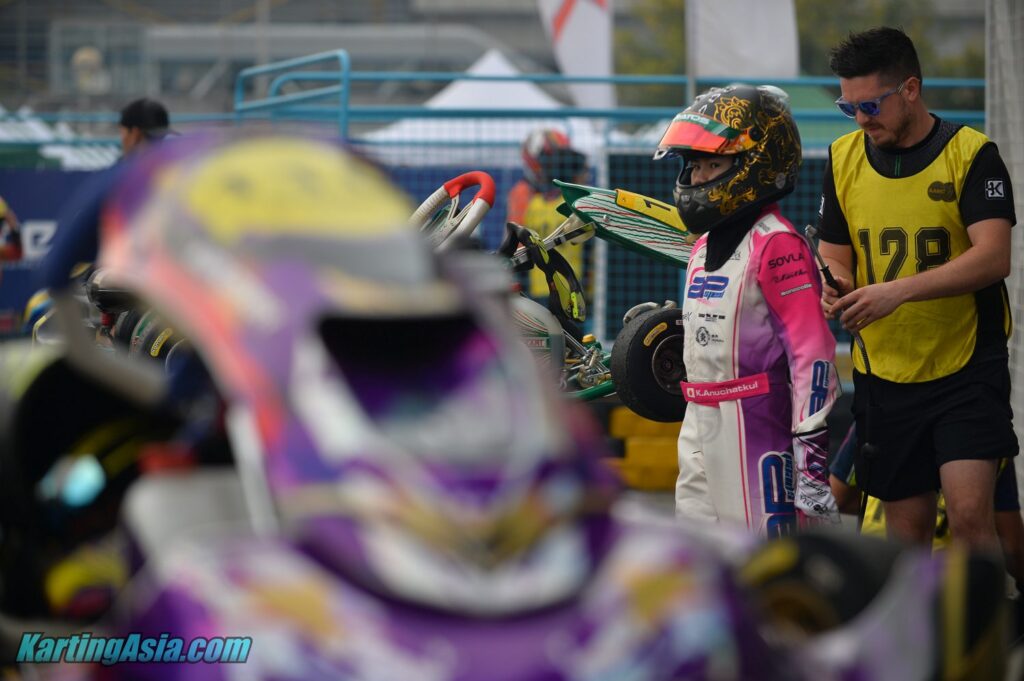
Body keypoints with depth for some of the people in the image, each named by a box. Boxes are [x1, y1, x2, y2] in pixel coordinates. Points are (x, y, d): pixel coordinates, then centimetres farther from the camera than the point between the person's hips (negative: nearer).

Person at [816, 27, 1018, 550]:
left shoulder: (971, 154, -8)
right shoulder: (843, 160, 6)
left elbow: (993, 258, -19)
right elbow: (835, 255, 12)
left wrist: (899, 291, -29)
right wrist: (836, 286, -13)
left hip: (968, 369, -4)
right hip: (884, 373, 4)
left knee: (969, 513, -15)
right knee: (906, 523, 9)